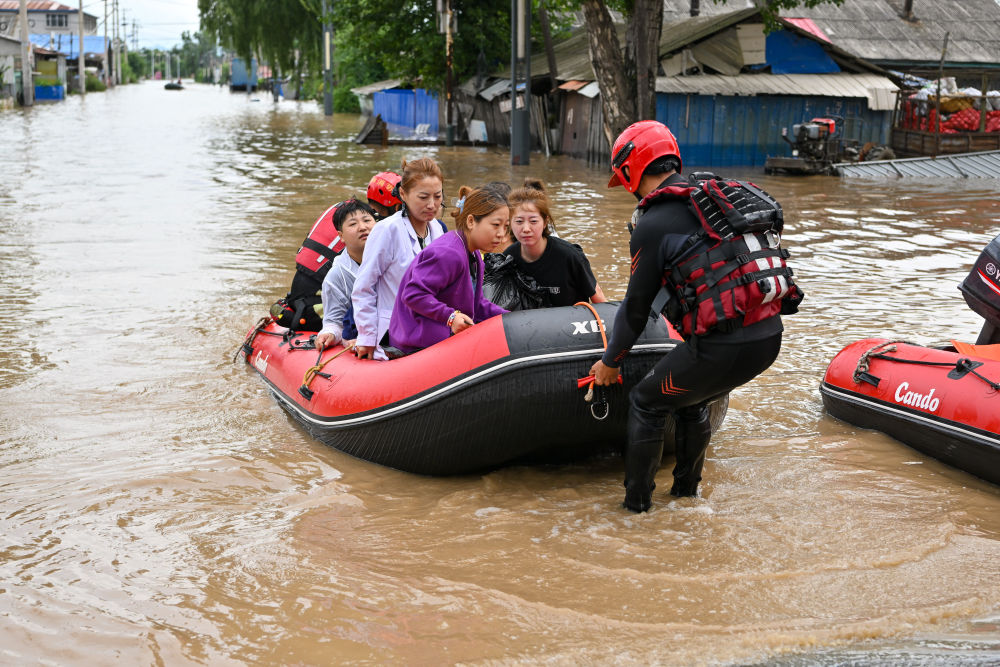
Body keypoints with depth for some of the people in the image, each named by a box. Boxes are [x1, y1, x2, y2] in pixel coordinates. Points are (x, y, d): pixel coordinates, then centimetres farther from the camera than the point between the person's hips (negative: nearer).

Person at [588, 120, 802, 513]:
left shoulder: (653, 224, -4)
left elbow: (637, 306, 3)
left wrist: (610, 361, 18)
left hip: (722, 346, -7)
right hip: (770, 336, 7)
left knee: (646, 403, 15)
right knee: (691, 400, 30)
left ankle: (637, 504, 22)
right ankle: (686, 492, 41)